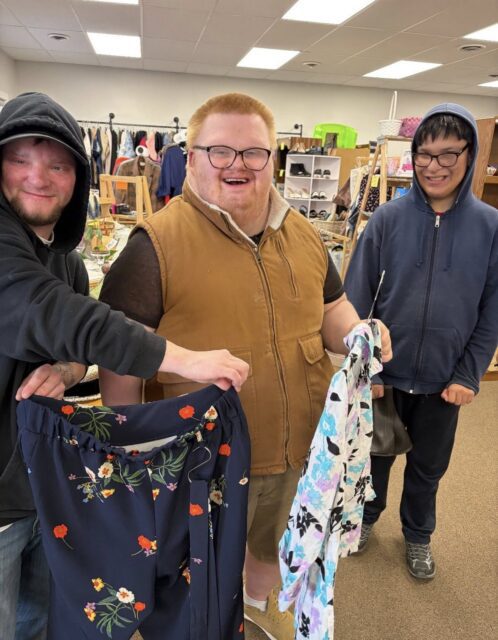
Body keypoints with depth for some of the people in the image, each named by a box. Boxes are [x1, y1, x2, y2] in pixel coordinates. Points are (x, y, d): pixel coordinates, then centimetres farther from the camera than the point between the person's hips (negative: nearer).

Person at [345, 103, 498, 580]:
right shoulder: (389, 218, -10)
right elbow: (355, 298, -9)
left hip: (444, 379, 1)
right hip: (383, 372, 0)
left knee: (428, 466, 20)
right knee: (375, 454, 20)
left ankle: (418, 534, 46)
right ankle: (365, 516, 48)